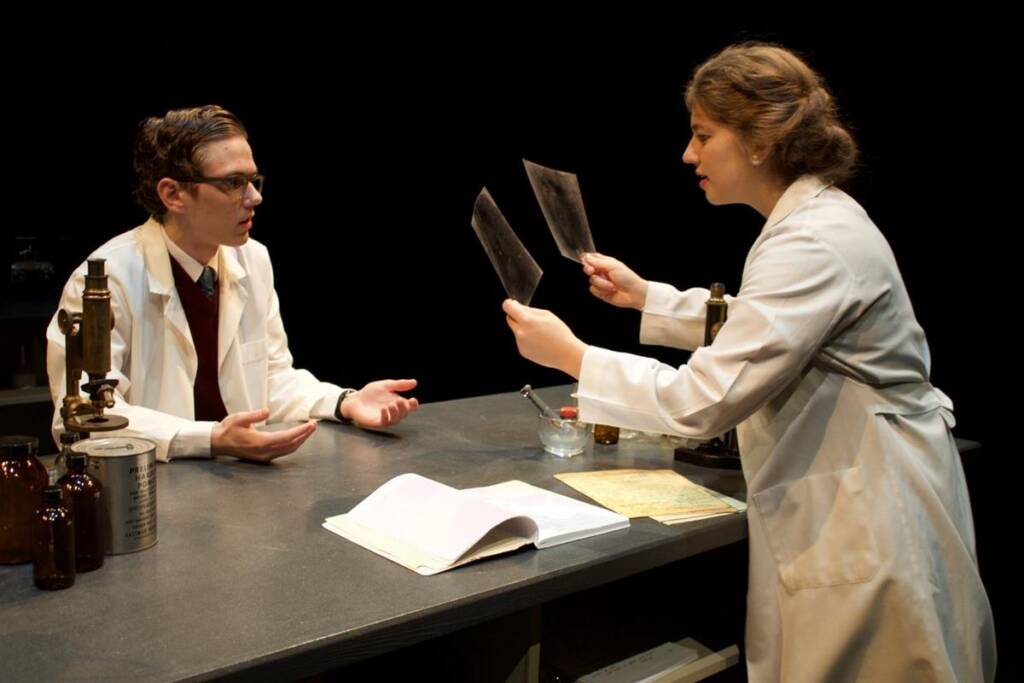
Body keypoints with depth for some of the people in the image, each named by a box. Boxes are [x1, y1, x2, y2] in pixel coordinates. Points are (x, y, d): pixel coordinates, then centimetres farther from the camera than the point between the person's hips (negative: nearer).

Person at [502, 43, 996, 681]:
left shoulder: (817, 245, -24)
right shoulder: (814, 218, 7)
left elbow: (704, 399, -28)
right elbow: (751, 328, 25)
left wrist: (570, 355, -19)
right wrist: (644, 295, 20)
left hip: (871, 526, -10)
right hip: (838, 508, 10)